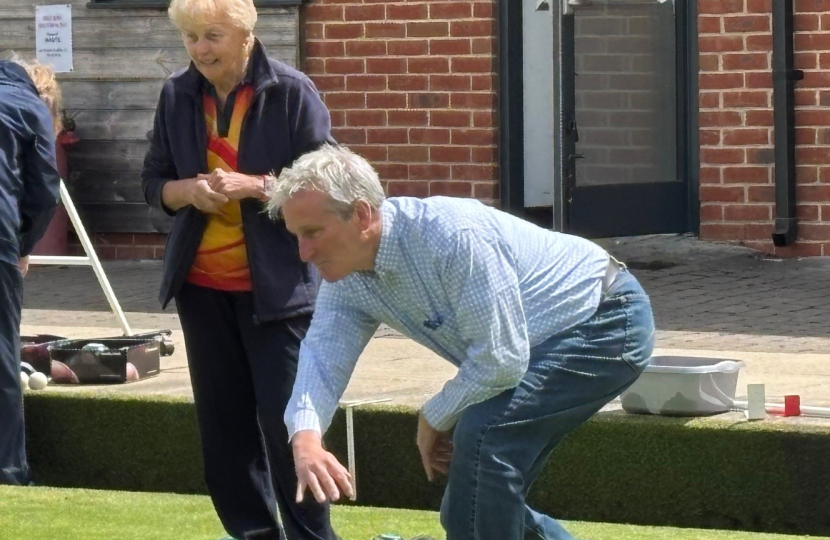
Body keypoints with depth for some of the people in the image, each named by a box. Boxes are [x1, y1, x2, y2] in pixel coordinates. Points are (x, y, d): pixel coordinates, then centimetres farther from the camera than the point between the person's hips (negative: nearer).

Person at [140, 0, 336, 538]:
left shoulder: (291, 92, -10)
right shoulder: (178, 95, 3)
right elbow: (154, 181, 10)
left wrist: (251, 185, -23)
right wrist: (188, 190, -12)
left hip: (275, 285, -5)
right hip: (202, 284, 5)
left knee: (285, 418, -5)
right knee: (223, 417, 10)